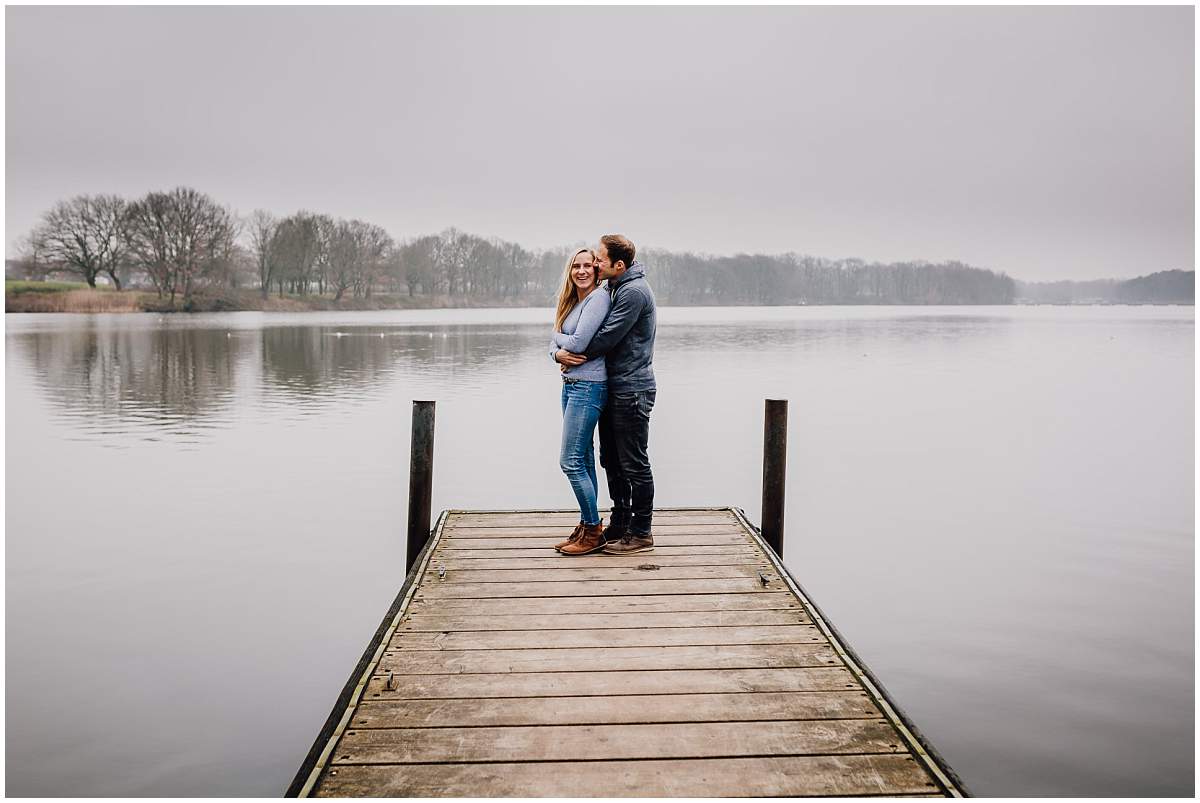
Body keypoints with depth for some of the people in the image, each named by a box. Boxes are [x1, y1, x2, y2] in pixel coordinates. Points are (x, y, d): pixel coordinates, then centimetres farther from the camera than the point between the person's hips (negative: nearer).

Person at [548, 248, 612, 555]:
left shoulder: (599, 297, -12)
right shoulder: (572, 301, 16)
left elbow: (579, 342, -20)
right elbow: (555, 344, 14)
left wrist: (557, 336, 0)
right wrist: (558, 354, -9)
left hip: (588, 387, -9)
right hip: (571, 384, 9)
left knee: (571, 460, -9)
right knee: (584, 458, 12)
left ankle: (593, 530, 1)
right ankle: (588, 525, 19)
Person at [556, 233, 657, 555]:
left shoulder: (634, 291, -17)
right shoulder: (613, 288, 15)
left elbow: (607, 338, -20)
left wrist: (571, 354, -7)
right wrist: (559, 352, 1)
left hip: (632, 390, -10)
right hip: (614, 388, 10)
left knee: (634, 464, -2)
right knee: (612, 460, 15)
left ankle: (641, 534, 8)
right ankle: (619, 526, 26)